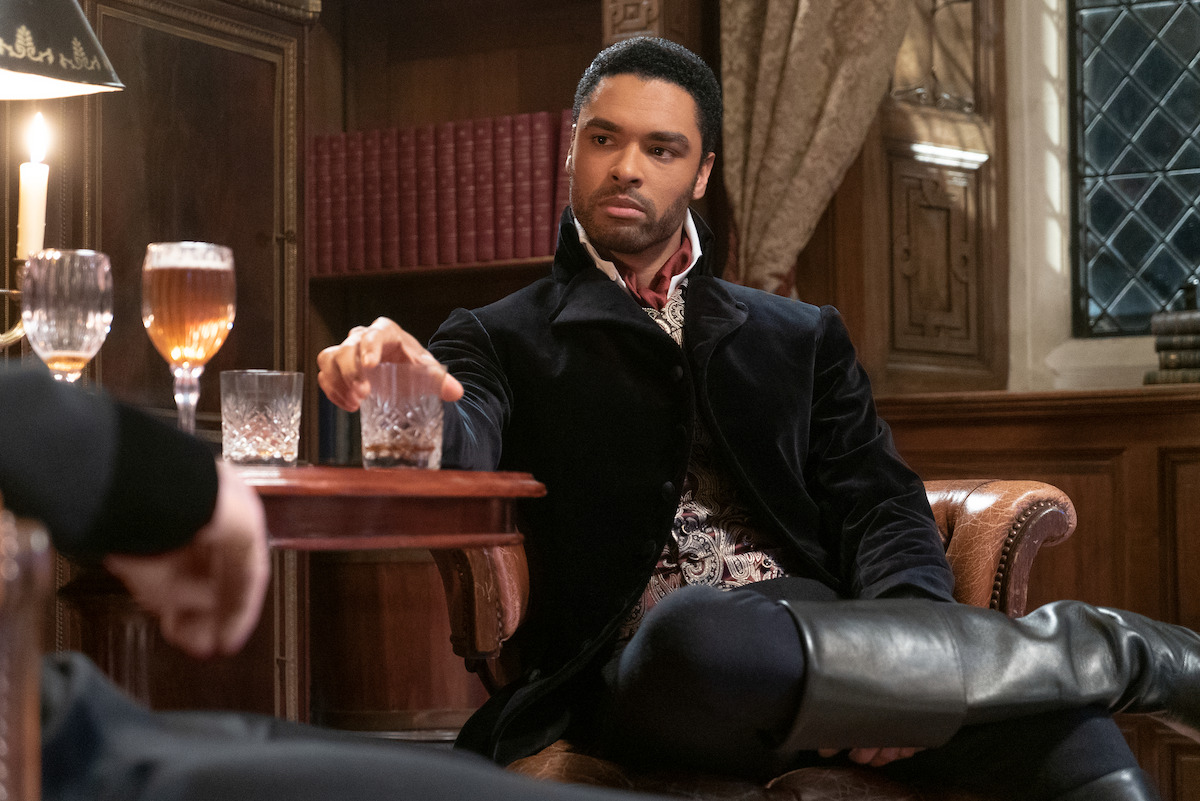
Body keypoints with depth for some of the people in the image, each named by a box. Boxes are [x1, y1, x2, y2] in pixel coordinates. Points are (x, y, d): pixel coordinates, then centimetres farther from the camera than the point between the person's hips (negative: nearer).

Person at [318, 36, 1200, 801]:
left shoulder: (803, 339, 24)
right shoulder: (503, 339, 17)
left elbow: (879, 505, 12)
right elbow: (458, 448, -4)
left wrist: (903, 650, -11)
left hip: (824, 625, 0)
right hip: (654, 658, 0)